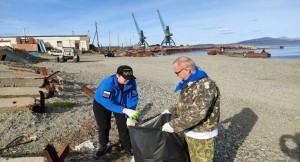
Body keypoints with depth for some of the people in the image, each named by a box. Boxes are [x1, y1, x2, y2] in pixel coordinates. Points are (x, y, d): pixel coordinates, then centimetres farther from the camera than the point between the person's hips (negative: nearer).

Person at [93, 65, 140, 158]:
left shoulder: (132, 82, -29)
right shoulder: (107, 83, -40)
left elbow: (132, 100, -22)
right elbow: (107, 103, -44)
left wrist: (129, 117, -29)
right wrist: (125, 110, -54)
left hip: (119, 104, 2)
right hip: (101, 104, -2)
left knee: (124, 127, -2)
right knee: (103, 127, 6)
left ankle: (127, 149, 17)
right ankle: (103, 147, 32)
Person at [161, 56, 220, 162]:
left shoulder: (206, 85, -28)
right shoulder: (188, 83, 2)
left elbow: (198, 113, -35)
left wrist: (174, 125, -32)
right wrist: (171, 110, 17)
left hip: (202, 134, -8)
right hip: (189, 131, 9)